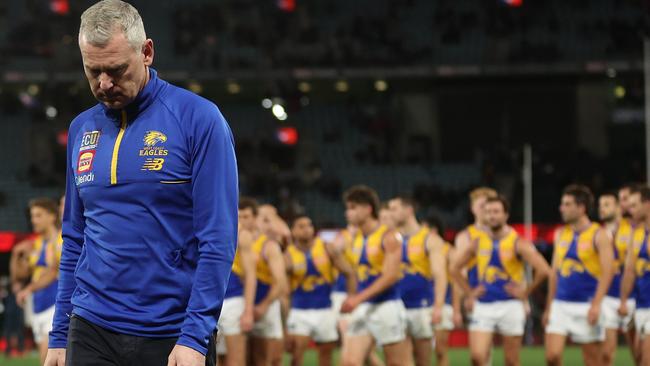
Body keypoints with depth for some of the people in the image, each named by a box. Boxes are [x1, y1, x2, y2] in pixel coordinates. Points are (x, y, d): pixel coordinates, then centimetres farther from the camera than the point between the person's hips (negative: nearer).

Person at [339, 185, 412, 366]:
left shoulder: (388, 237, -10)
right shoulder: (357, 240, 12)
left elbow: (391, 276, -18)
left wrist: (358, 298, -23)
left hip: (387, 306, -7)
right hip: (362, 309, 7)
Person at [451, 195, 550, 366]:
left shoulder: (517, 243, -6)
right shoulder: (478, 242, 6)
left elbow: (543, 270, -14)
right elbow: (455, 268, 17)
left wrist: (526, 292, -9)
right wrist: (470, 293, 9)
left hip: (510, 307, -3)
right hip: (483, 307, 3)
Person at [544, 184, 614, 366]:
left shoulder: (599, 235, -6)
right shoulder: (561, 234, 11)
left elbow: (608, 271, -13)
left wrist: (596, 304, -23)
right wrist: (548, 307, 14)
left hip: (586, 307, -5)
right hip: (560, 305, 5)